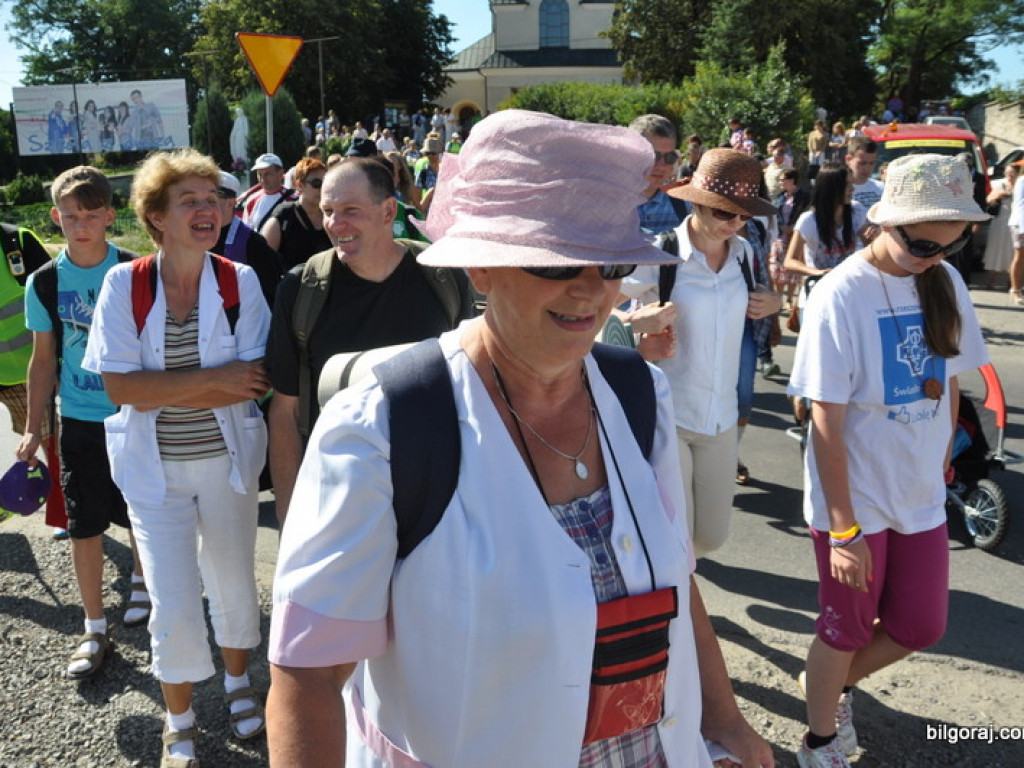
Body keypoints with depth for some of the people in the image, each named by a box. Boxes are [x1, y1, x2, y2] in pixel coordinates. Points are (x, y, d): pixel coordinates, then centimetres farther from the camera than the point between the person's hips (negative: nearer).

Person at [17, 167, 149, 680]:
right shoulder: (44, 284, -2)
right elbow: (43, 359, 6)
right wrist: (33, 428, 5)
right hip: (79, 422, 2)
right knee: (84, 526, 6)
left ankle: (141, 581, 42)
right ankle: (94, 630, 20)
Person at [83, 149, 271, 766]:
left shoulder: (240, 281, -7)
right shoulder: (124, 284, -8)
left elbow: (254, 382, -14)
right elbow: (120, 386, -16)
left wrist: (161, 391, -19)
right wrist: (216, 378, -22)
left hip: (226, 458, 1)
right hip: (155, 467, -1)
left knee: (234, 584, 16)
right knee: (174, 604, 3)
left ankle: (239, 681, 45)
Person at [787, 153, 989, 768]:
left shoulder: (946, 282, -1)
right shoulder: (841, 296, -19)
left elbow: (949, 384, 10)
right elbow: (826, 421, -18)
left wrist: (939, 468, 12)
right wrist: (843, 528, -17)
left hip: (922, 498, 6)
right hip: (855, 502, -6)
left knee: (922, 627, 16)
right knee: (847, 630, 11)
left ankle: (837, 682, 44)